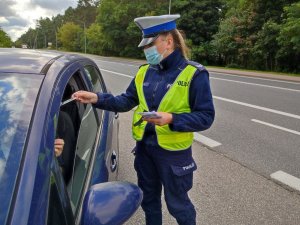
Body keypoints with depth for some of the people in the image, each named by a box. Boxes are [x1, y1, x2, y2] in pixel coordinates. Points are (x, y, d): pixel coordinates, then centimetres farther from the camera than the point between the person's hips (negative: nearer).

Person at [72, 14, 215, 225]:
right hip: (144, 147, 5)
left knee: (177, 202, 15)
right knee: (148, 198, 24)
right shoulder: (144, 72, 1)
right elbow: (126, 101, 5)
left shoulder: (194, 74, -15)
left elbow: (206, 117, -16)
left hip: (173, 152, -5)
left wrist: (172, 119, -28)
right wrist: (97, 98, -9)